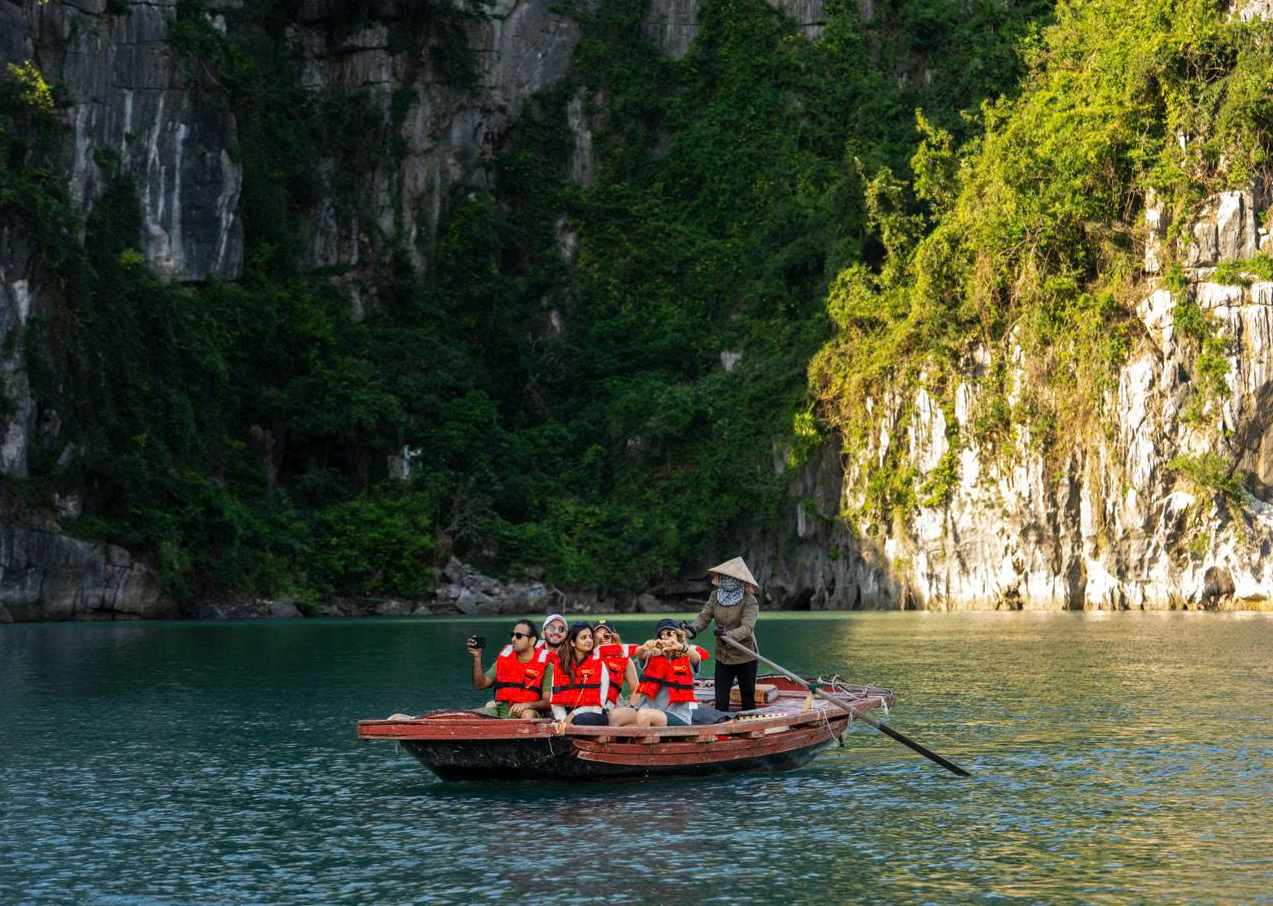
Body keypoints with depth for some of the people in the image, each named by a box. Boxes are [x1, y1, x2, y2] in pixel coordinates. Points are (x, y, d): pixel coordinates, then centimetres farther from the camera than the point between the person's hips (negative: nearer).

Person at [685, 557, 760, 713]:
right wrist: (693, 628, -26)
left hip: (745, 658, -4)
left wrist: (729, 635, -44)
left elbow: (747, 627, -26)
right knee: (721, 701, 0)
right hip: (722, 657, 4)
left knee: (748, 700, 9)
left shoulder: (749, 600, -14)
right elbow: (704, 616, -5)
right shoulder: (715, 596, 2)